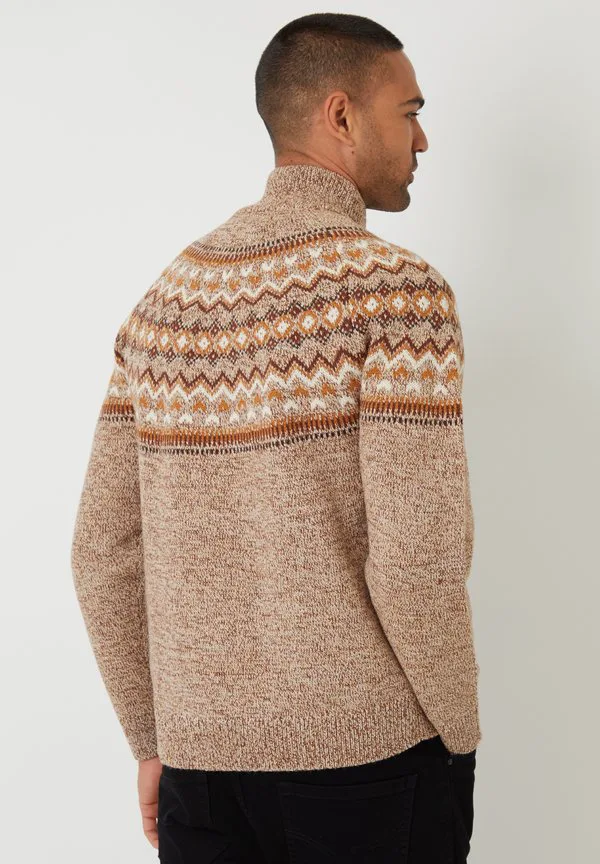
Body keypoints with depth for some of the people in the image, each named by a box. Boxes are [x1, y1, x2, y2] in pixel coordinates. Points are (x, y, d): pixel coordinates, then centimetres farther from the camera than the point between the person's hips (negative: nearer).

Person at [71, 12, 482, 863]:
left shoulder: (165, 300, 4)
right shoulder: (398, 289, -13)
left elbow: (103, 550, 4)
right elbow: (416, 563, -19)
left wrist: (152, 739, 13)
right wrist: (459, 738, -2)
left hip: (201, 758, 5)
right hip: (368, 755, -5)